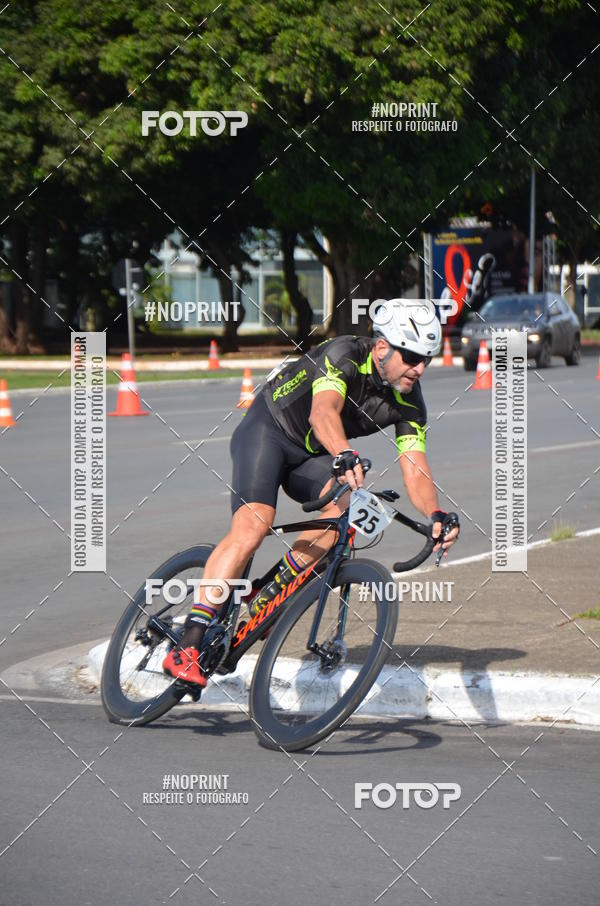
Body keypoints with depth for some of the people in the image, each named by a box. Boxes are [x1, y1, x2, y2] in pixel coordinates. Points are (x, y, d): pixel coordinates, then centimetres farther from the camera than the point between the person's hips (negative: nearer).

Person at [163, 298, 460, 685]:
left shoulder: (409, 402, -10)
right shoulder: (343, 356, -26)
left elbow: (415, 468, -18)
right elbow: (323, 412, -45)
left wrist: (436, 515, -39)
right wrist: (345, 456, -64)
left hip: (310, 457, 6)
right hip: (266, 431, -6)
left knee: (348, 502, -26)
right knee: (253, 525, -27)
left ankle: (270, 594, -9)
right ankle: (187, 647, -32)